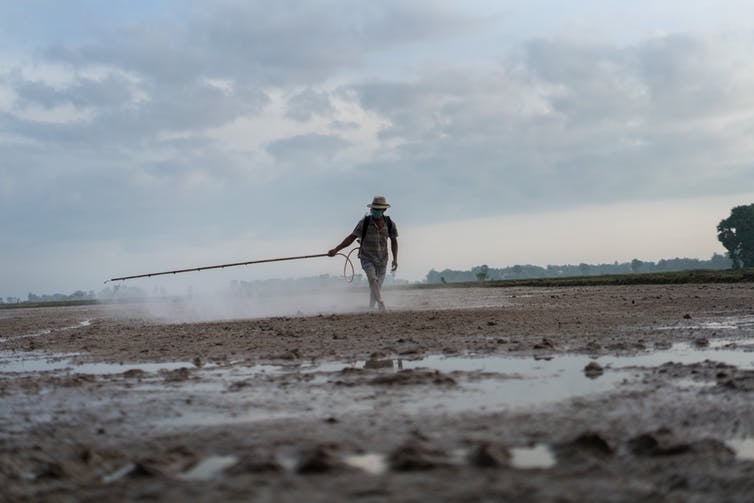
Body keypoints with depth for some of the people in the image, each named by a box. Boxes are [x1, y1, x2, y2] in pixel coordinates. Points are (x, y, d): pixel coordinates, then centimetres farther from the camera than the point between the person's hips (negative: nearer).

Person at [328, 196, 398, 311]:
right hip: (367, 258, -3)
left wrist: (395, 259, 2)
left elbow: (394, 241, 11)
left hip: (382, 260, 3)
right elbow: (351, 238, -6)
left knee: (376, 287, 7)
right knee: (372, 278, -28)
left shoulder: (390, 224, -3)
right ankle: (381, 304, -36)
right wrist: (336, 250, -13)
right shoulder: (364, 223, -10)